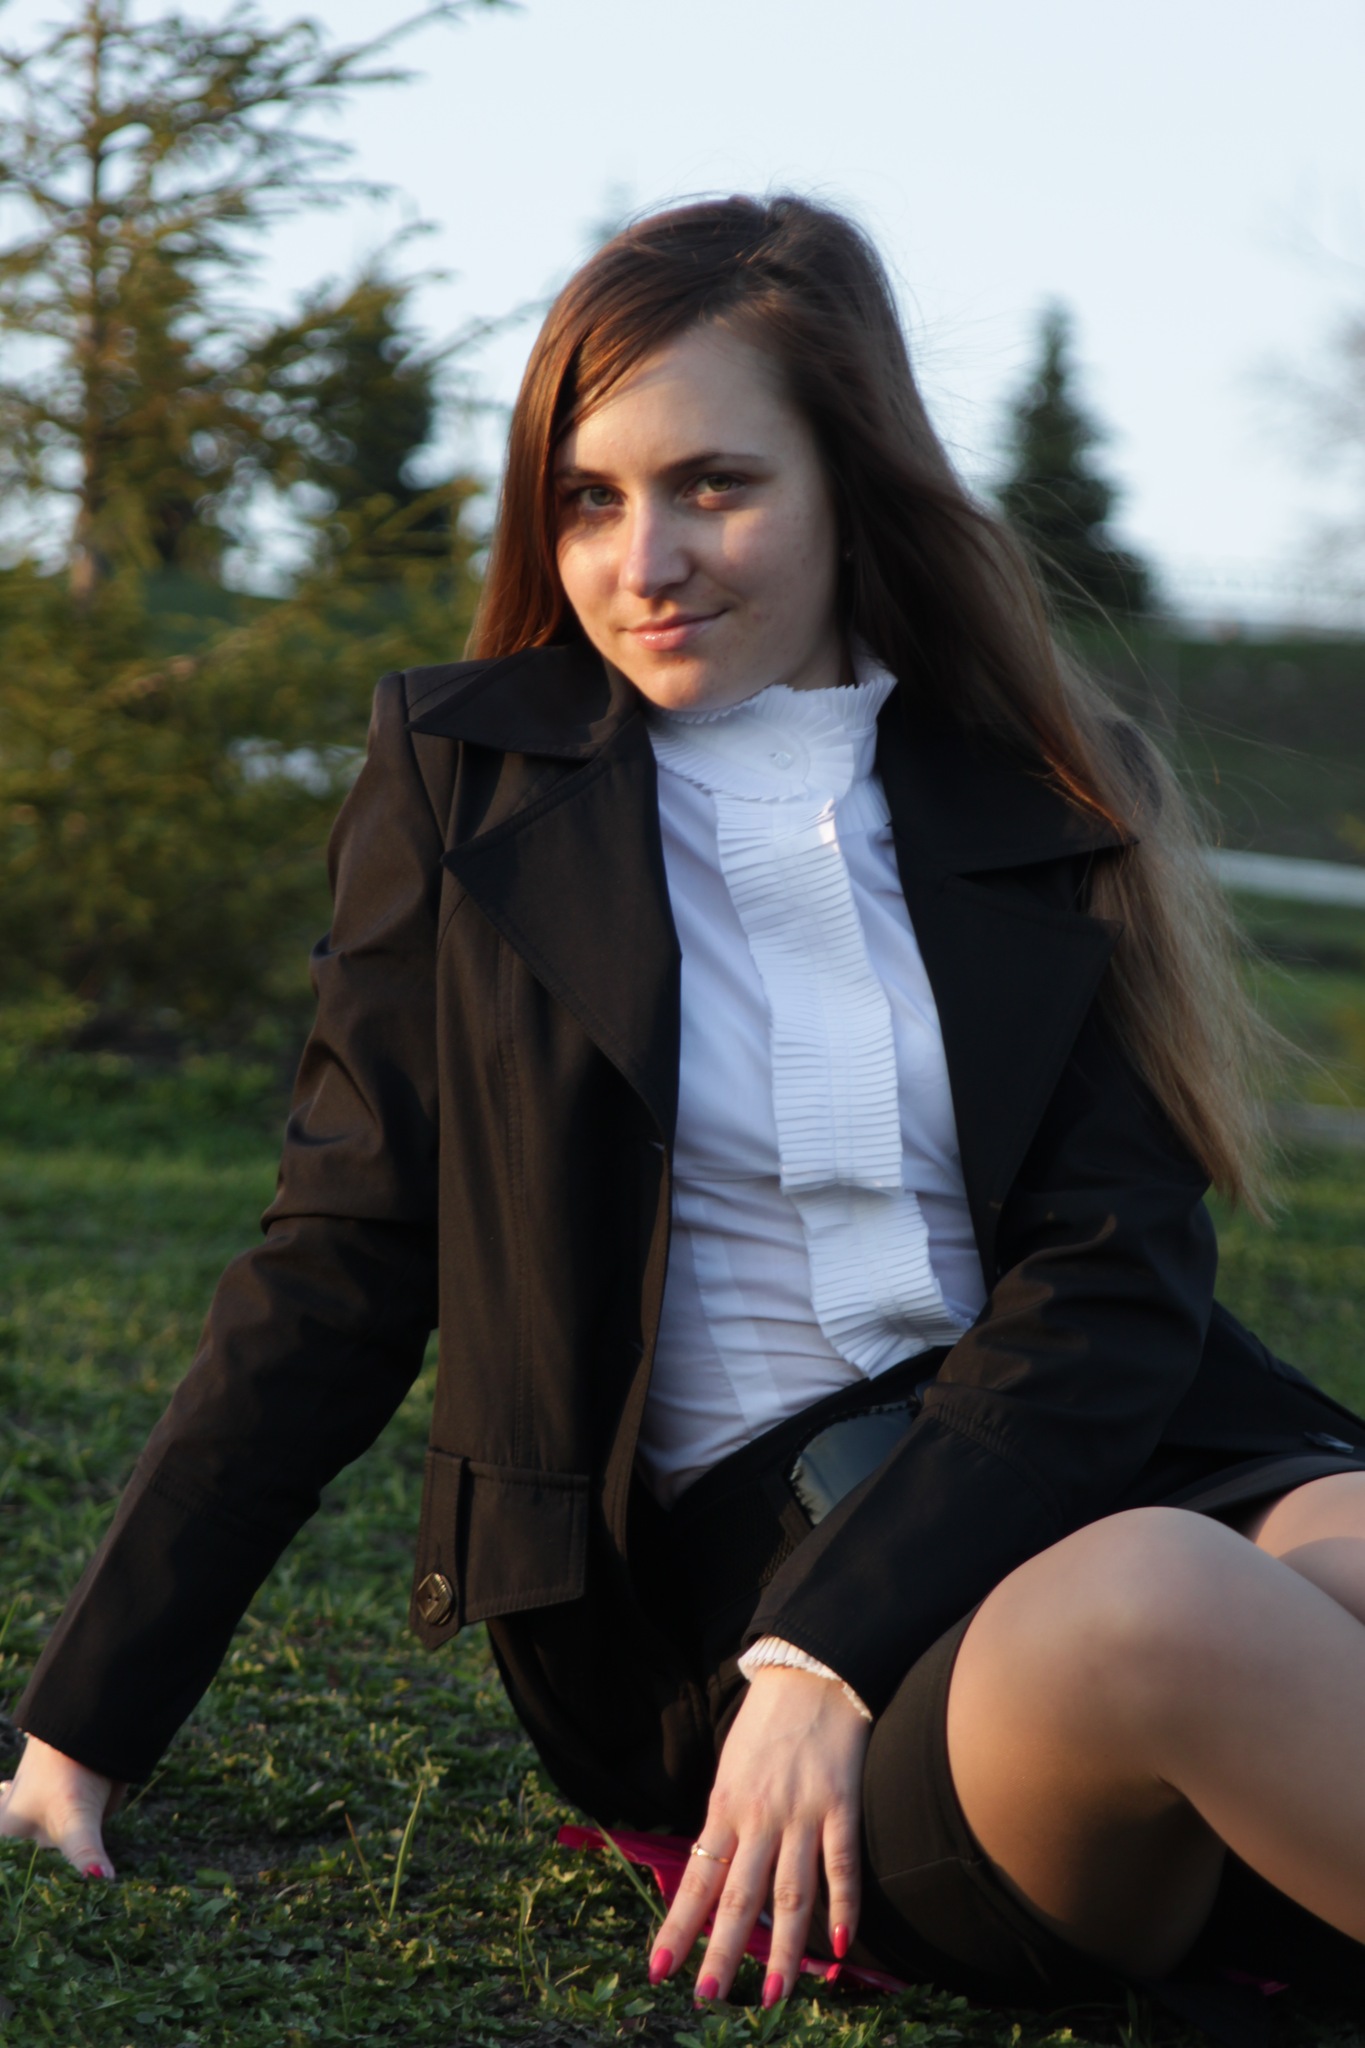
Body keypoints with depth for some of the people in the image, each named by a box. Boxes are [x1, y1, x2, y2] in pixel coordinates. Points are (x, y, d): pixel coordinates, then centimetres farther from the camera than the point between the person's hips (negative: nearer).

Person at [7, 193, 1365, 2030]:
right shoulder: (467, 778, 8)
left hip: (1142, 1464, 2)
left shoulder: (1053, 800, 9)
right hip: (743, 1542, -1)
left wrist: (828, 1657, -15)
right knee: (1144, 1611, -35)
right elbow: (334, 1279, 8)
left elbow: (1112, 1281, 0)